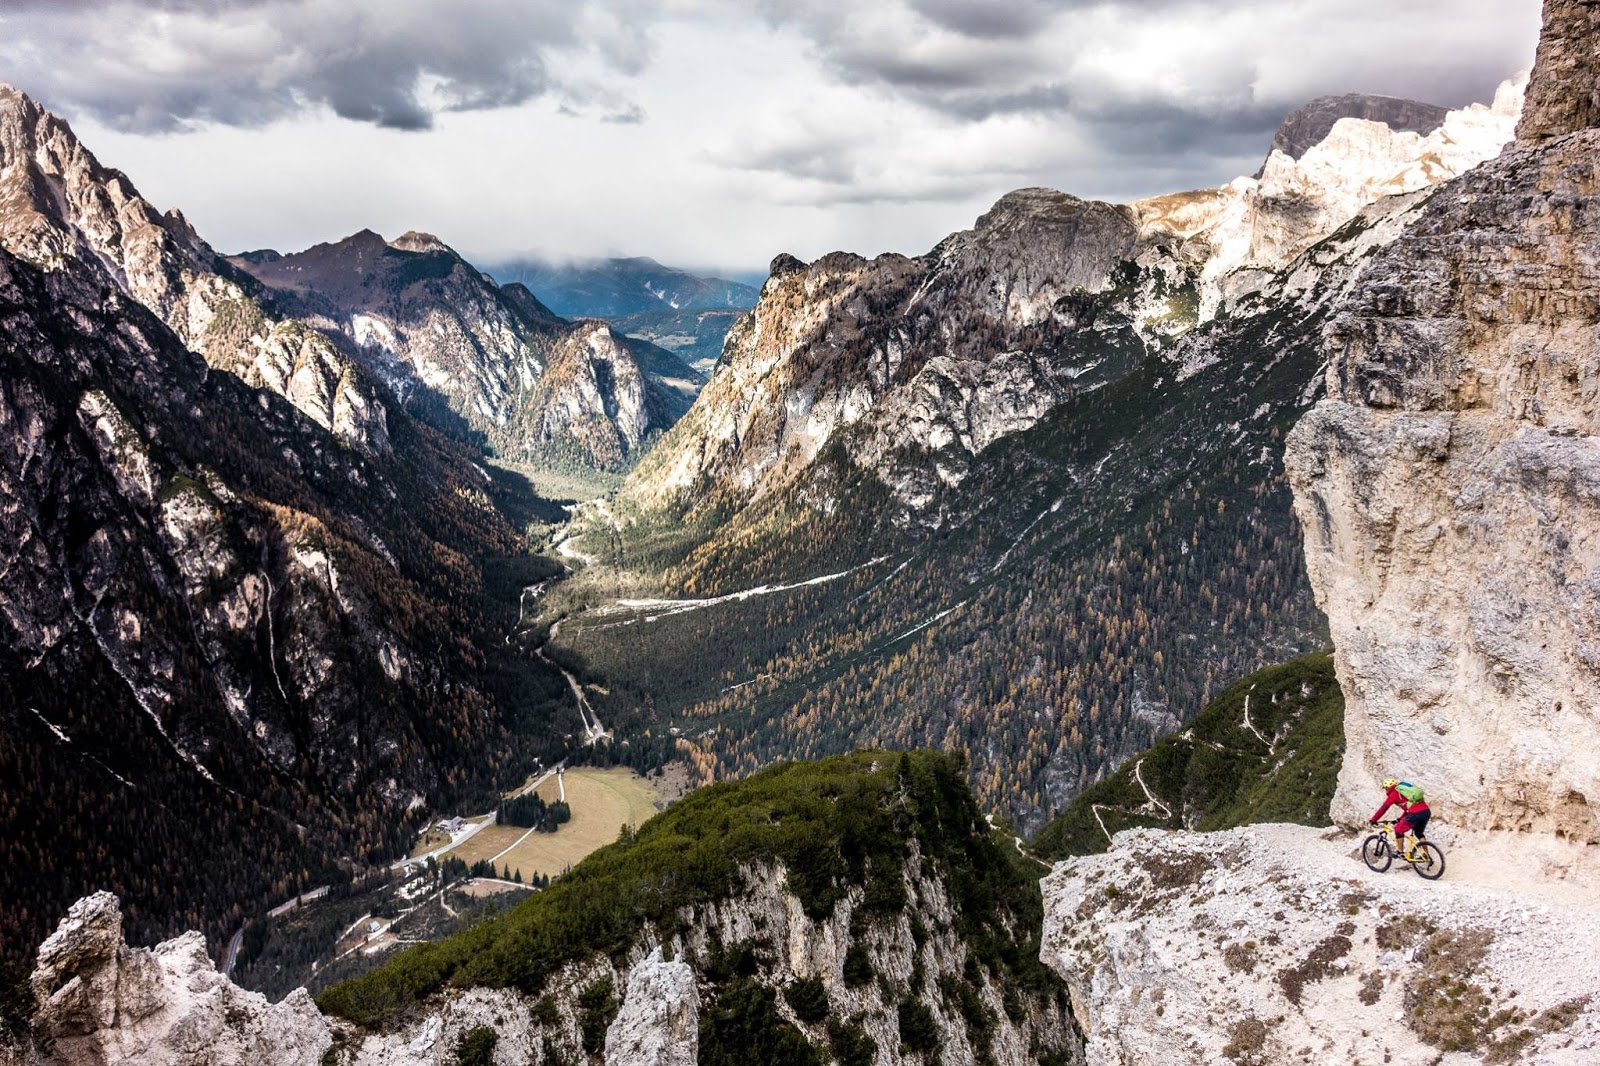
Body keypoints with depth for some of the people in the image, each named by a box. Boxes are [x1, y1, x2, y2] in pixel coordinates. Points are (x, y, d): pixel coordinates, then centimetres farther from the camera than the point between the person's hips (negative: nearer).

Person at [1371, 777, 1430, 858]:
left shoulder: (1394, 794, 6)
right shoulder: (1403, 790, 28)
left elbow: (1384, 808, 4)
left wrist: (1373, 820, 10)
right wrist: (1400, 819, 41)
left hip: (1416, 814, -8)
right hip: (1427, 812, 8)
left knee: (1399, 829, 9)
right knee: (1419, 833, 28)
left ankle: (1401, 852, 12)